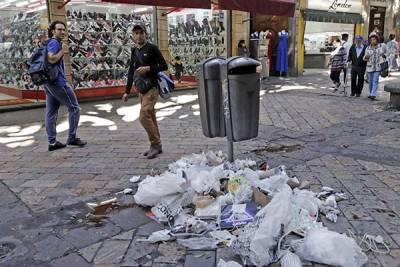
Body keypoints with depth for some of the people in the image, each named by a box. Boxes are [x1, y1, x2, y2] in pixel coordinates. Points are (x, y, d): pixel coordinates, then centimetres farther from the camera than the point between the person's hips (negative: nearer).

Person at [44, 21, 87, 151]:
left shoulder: (50, 43, 19)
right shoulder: (54, 42, -10)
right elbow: (51, 59, -26)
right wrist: (63, 51, -13)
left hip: (49, 82, 10)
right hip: (58, 81, -10)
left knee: (51, 112, 7)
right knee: (74, 107, -1)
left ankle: (52, 142, 11)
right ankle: (72, 138, 3)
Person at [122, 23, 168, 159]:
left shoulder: (152, 48, -7)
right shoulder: (134, 51, 12)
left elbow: (164, 66, -7)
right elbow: (131, 71, 16)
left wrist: (148, 68, -19)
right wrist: (127, 91, 15)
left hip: (152, 87, -7)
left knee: (144, 116, -15)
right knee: (150, 117, 10)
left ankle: (155, 144, -3)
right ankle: (157, 146, 19)